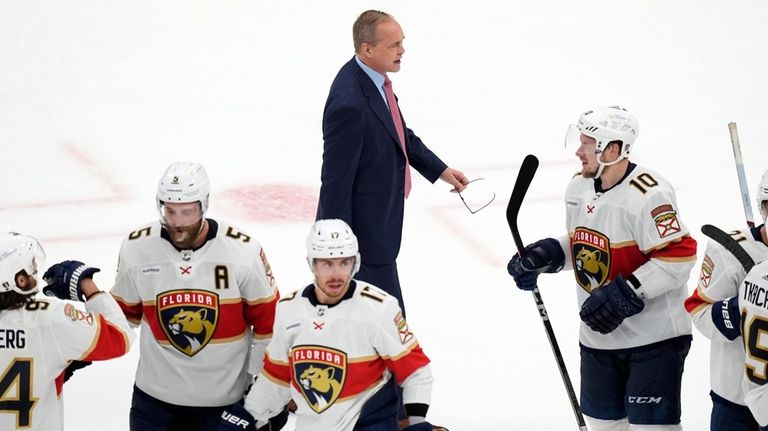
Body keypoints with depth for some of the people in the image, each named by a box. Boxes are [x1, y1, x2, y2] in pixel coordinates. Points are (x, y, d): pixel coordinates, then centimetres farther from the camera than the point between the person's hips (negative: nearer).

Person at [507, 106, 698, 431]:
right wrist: (545, 255, 2)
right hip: (599, 335, 8)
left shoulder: (648, 194, -23)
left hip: (653, 337, -8)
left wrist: (625, 294, -28)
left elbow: (679, 257, -26)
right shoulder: (578, 188, 5)